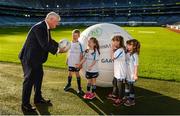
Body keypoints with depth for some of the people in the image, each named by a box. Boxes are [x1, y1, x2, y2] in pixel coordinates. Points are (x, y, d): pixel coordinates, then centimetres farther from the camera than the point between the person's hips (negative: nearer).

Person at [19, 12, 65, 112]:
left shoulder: (46, 28, 3)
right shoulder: (39, 28, -26)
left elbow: (49, 41, 13)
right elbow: (44, 45, -30)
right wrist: (57, 51, -22)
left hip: (36, 58, 10)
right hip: (29, 57, -10)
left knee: (39, 76, 19)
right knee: (29, 79, -2)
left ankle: (38, 98, 37)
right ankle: (25, 104, 12)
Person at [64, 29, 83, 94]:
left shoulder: (79, 44, -11)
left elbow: (81, 54, -9)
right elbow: (68, 52, 12)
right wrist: (67, 60, 14)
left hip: (77, 63, -4)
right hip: (70, 62, 4)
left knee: (77, 74, 4)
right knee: (70, 73, 15)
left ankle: (79, 88, 14)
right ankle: (69, 84, 35)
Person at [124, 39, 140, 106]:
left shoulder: (134, 55, -15)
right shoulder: (127, 54, 5)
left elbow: (136, 65, -15)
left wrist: (135, 75, -15)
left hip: (132, 74, -7)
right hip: (127, 74, 7)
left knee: (131, 86, 3)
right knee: (128, 86, 17)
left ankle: (132, 101, 18)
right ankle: (129, 99, 33)